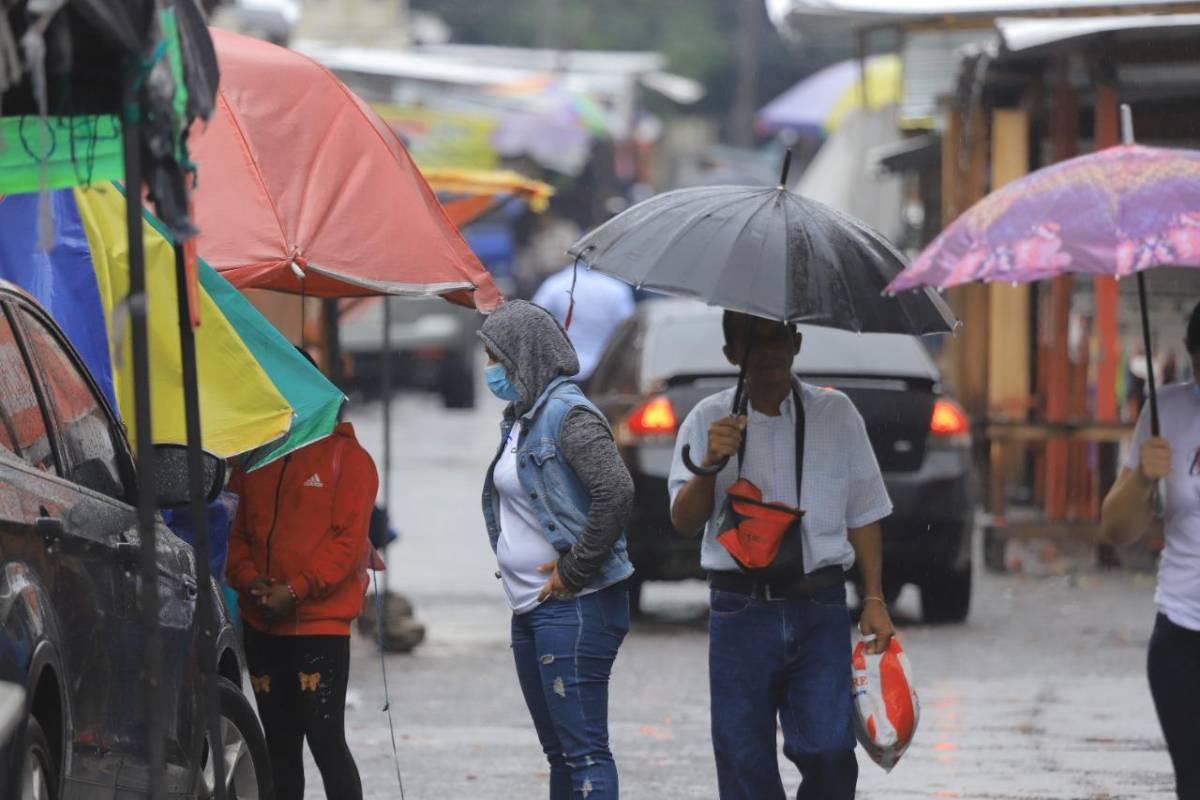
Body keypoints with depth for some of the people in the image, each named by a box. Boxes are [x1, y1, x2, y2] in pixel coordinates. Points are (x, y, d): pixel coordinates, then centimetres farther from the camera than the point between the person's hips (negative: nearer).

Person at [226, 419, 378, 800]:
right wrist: (248, 579, -4)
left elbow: (349, 539, -9)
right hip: (261, 622, 6)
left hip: (321, 621, -6)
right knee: (279, 742, 10)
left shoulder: (347, 457, -2)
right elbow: (239, 533, 16)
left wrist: (295, 590, -17)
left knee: (325, 738, -11)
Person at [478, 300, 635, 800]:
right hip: (530, 609, 10)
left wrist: (574, 571, -18)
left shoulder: (568, 414, -12)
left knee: (584, 749, -12)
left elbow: (616, 492, -25)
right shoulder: (519, 420, 16)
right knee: (558, 751, 13)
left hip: (574, 608, -10)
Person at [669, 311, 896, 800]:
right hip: (740, 609, 0)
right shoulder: (708, 421, 6)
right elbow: (684, 520, -1)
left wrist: (874, 600, 6)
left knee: (829, 751, -11)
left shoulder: (835, 414, 8)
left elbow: (862, 516, 12)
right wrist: (710, 465, -19)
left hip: (820, 612, 0)